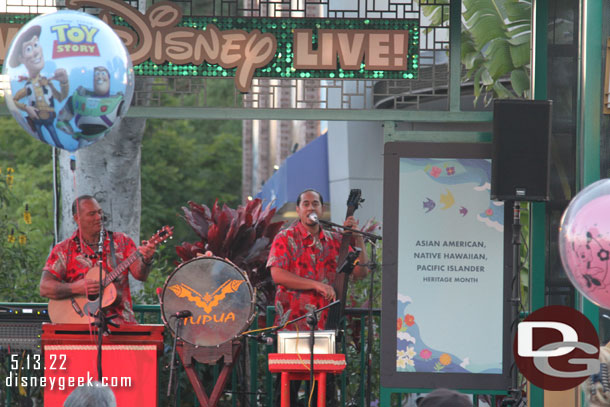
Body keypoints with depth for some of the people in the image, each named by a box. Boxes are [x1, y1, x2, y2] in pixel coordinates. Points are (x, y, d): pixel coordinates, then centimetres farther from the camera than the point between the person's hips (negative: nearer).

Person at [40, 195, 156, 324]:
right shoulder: (64, 250, 5)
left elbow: (140, 275, 0)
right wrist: (76, 288, -18)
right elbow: (45, 288, -3)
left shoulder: (121, 242, 11)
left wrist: (146, 260, -22)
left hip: (119, 320, 2)